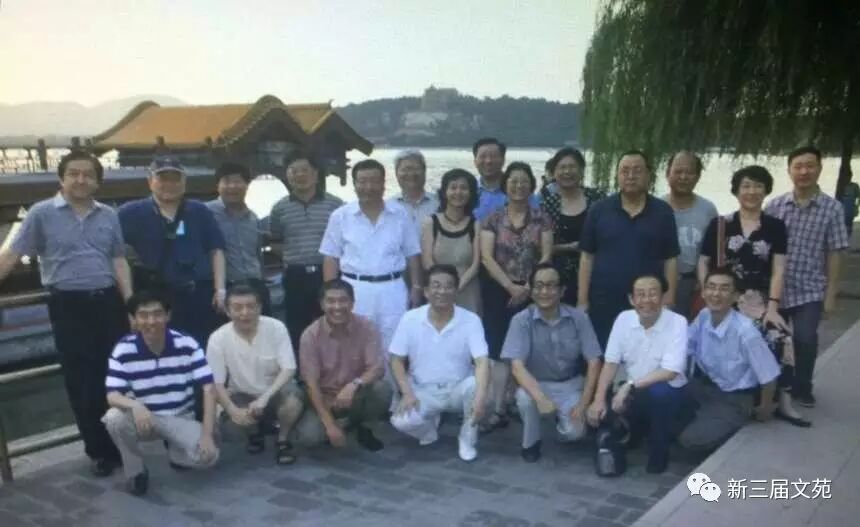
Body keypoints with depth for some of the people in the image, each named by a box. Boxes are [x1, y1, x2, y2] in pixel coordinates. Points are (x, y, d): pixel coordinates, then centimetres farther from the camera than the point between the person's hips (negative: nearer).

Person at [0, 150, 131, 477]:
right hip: (68, 306, -2)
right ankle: (100, 450, 16)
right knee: (81, 381, 4)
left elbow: (119, 261, 9)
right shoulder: (42, 213, -1)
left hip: (107, 302, 3)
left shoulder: (108, 216, 9)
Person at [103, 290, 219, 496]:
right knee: (114, 417, -32)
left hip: (181, 419, 0)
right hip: (144, 417, 0)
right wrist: (135, 406, -41)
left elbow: (208, 389, -14)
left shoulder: (187, 345, -14)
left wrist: (207, 434, -23)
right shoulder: (124, 350, -13)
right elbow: (112, 395, -17)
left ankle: (176, 450, 12)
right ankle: (135, 470, -5)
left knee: (208, 456, -26)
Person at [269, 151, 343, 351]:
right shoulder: (280, 208, 6)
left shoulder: (335, 205, 1)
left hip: (327, 275, -1)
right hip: (295, 277, 2)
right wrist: (292, 256, 7)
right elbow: (275, 242, 19)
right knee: (296, 331, 7)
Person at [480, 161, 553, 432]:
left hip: (531, 291, 0)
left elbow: (546, 256, -1)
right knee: (500, 350, -2)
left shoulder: (541, 218, 4)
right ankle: (499, 410, 0)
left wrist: (528, 286, -12)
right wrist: (510, 286, -13)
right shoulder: (493, 219, 3)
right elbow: (487, 257, -4)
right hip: (499, 291, 0)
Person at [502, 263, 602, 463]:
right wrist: (540, 398, -38)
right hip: (536, 383, -1)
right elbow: (517, 366, -23)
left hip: (571, 384, 1)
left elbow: (594, 363, -9)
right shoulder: (521, 320, -16)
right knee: (525, 397, -34)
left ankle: (562, 418, 17)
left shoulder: (579, 318, -12)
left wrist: (583, 403, -17)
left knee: (575, 431, -22)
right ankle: (531, 442, -3)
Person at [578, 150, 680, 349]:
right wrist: (582, 301, -1)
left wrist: (668, 302, -2)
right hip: (603, 305, 0)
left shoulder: (662, 212, 3)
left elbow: (670, 260, 4)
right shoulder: (599, 210, 2)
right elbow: (587, 257, 3)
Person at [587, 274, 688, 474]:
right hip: (631, 393, 5)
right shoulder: (623, 319, -6)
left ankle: (659, 453, -10)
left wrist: (630, 386, -30)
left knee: (658, 392, -37)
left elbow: (670, 372, -25)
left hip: (665, 392, -5)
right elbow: (611, 362, -4)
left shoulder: (677, 322, -19)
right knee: (597, 416, -14)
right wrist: (599, 399, -15)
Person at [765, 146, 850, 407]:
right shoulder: (775, 205, -1)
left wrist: (831, 293, -4)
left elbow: (834, 253, -2)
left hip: (810, 290, -1)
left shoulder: (832, 208, -3)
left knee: (805, 339, -9)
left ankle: (802, 389, 15)